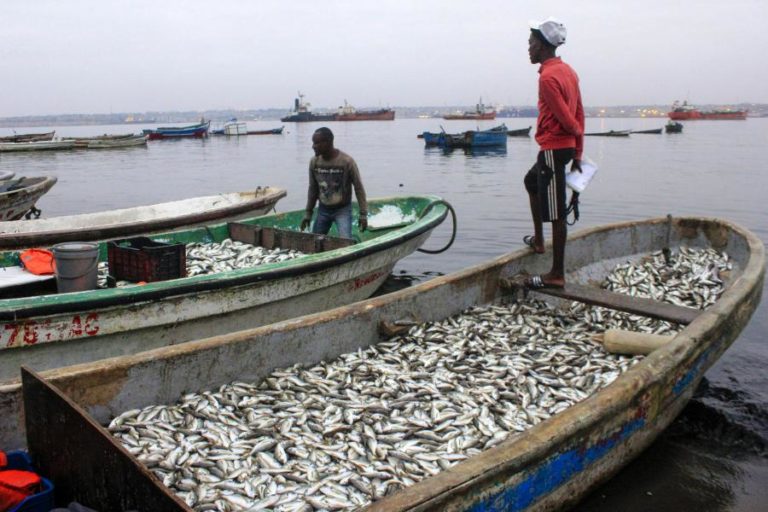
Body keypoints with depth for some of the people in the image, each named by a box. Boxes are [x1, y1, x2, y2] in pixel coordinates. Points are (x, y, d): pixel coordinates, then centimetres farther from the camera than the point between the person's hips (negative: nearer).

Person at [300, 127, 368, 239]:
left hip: (343, 209, -5)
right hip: (323, 209, 5)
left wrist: (363, 214, -12)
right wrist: (308, 213, 8)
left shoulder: (347, 161, -19)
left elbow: (358, 188, -11)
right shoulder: (314, 162, -6)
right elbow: (313, 189, 7)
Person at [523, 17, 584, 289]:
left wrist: (577, 132, 2)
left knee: (556, 212, -6)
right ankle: (538, 239, 38)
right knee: (531, 181, 30)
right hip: (565, 146, 10)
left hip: (553, 149, -10)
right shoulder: (567, 71, 11)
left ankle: (557, 275, 1)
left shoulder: (548, 77, -18)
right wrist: (578, 152, 13)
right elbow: (579, 114, 12)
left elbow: (567, 119, -21)